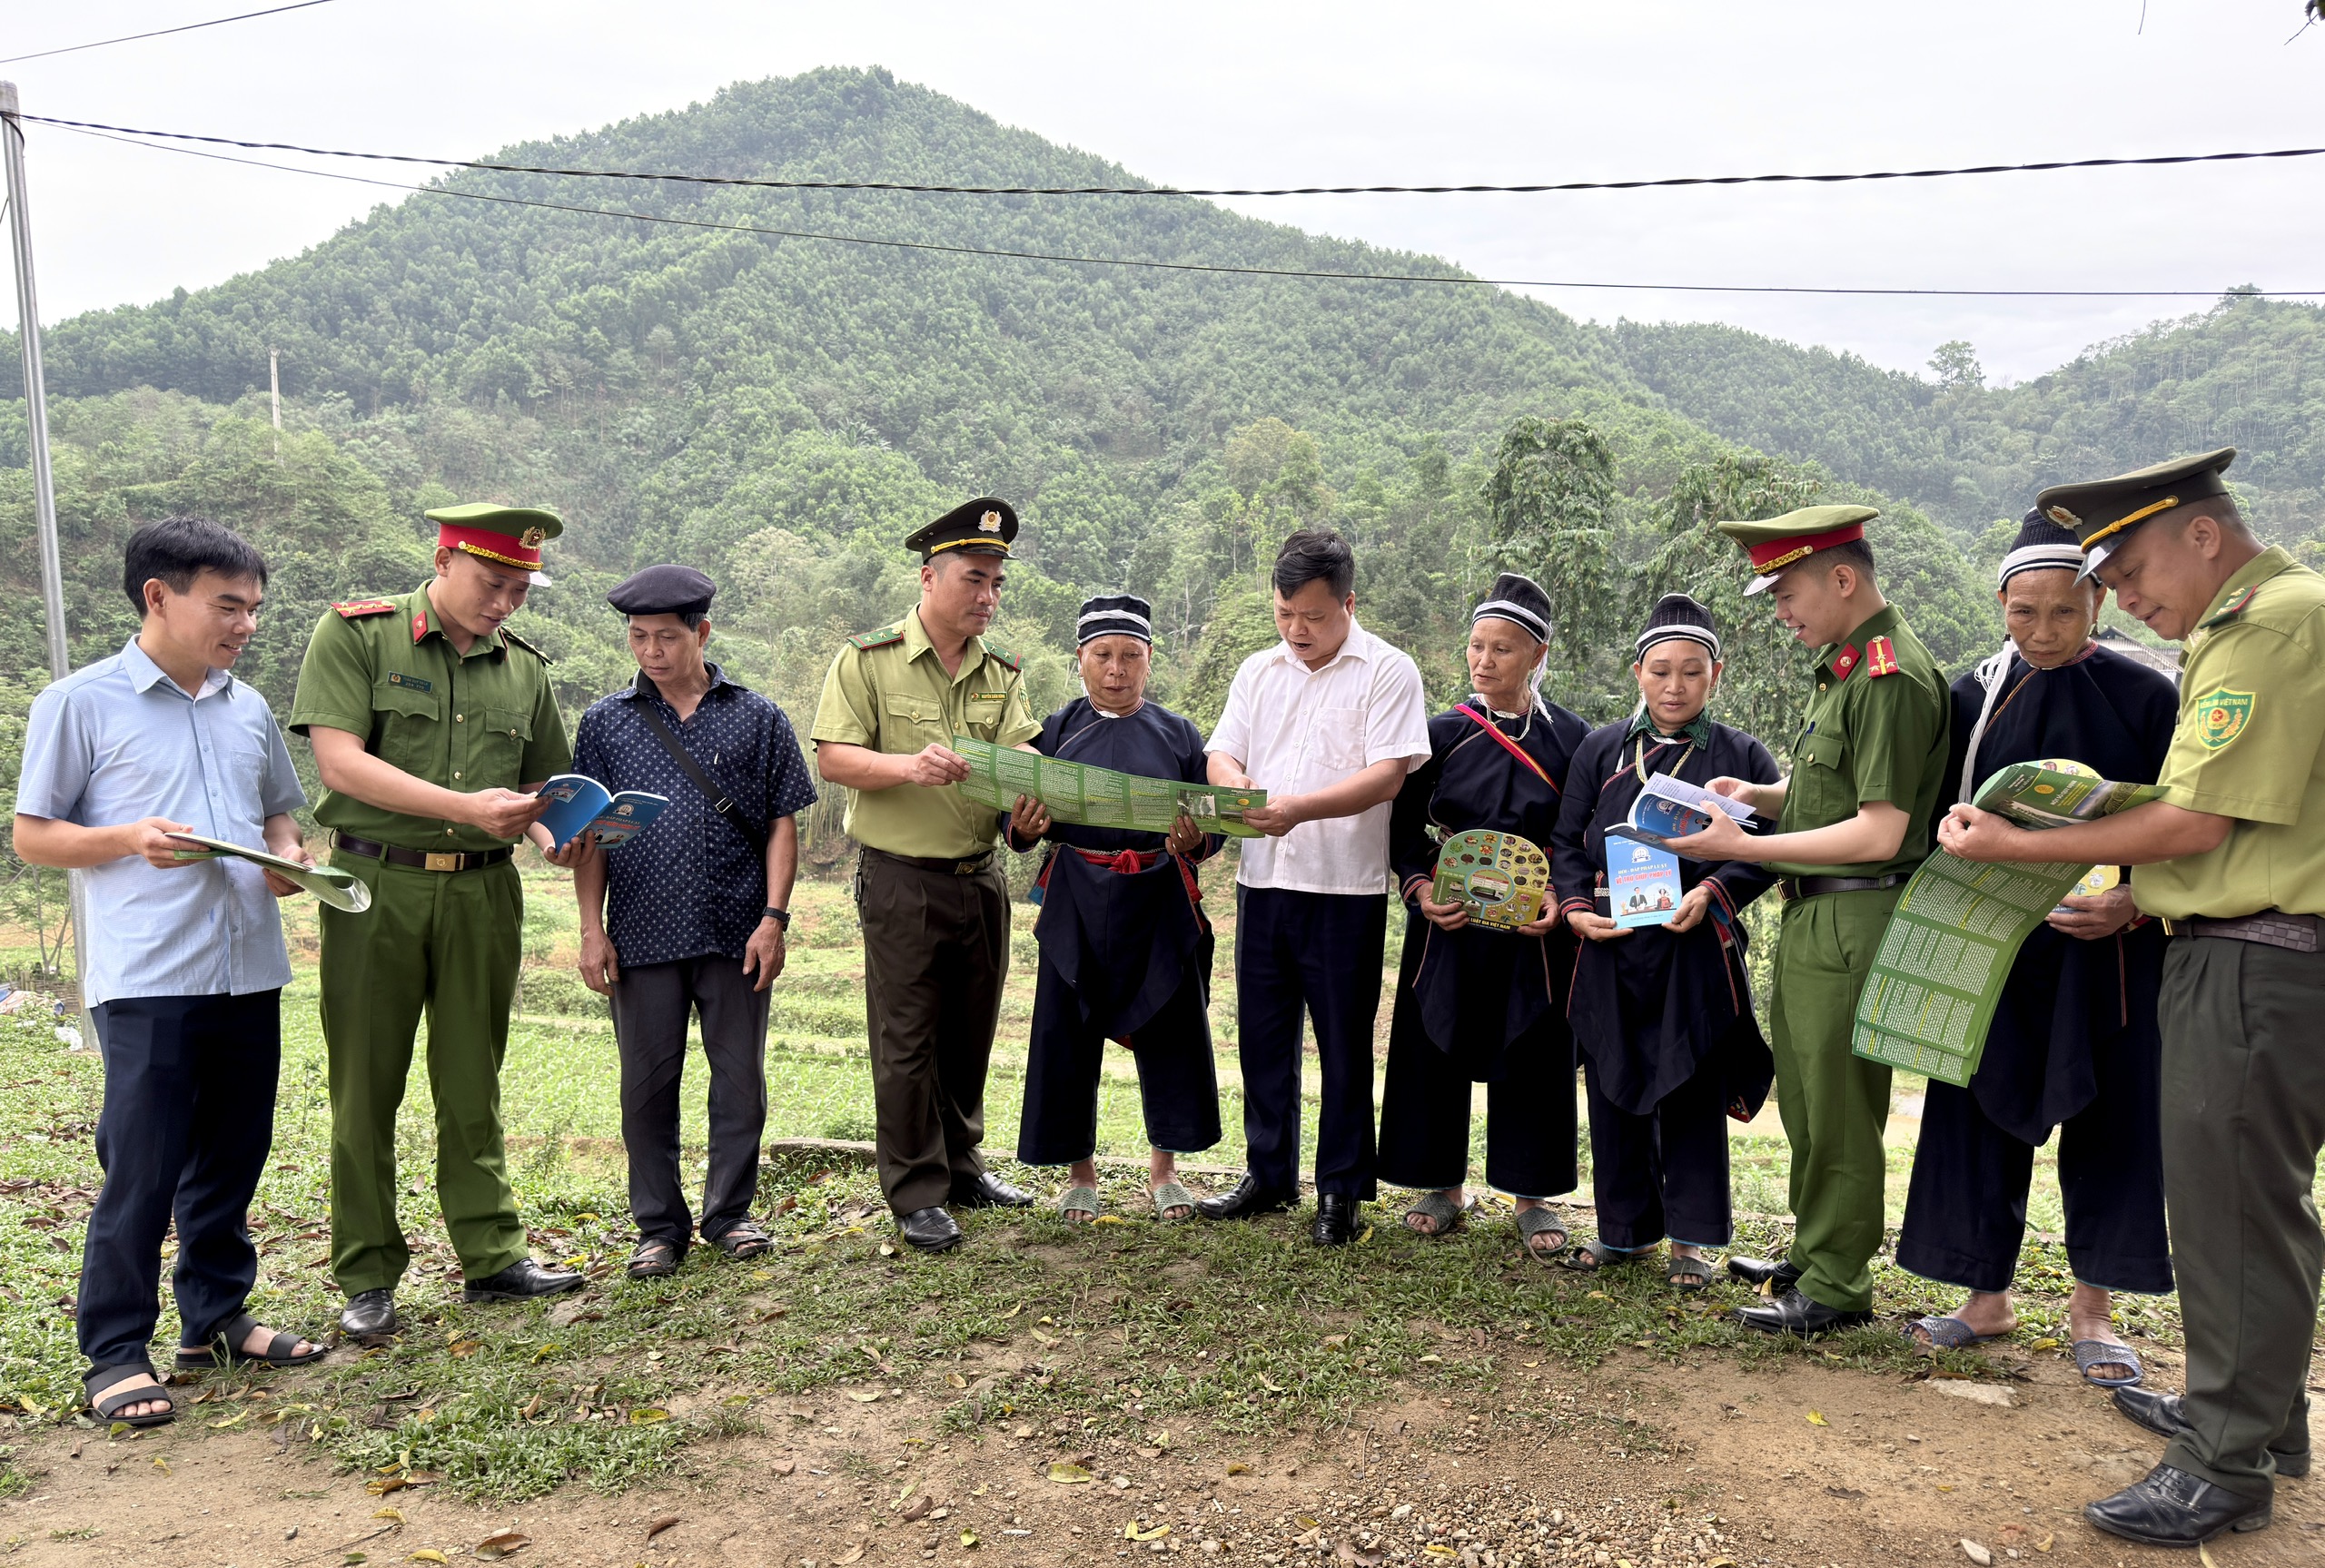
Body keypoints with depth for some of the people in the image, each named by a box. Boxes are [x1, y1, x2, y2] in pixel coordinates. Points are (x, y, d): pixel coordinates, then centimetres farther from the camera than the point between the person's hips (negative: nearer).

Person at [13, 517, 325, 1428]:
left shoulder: (249, 710, 13)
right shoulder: (81, 703, -3)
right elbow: (32, 835, -1)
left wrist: (288, 857, 2)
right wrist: (127, 841, -18)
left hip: (248, 970, 6)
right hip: (145, 978, -5)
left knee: (233, 1157, 13)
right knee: (142, 1171, -2)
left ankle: (217, 1316, 28)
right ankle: (116, 1353, 11)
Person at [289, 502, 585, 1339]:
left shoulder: (523, 665, 11)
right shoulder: (354, 633, -3)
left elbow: (542, 783, 18)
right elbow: (341, 762, -13)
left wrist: (552, 832, -4)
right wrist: (466, 807, -21)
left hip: (482, 892, 4)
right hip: (376, 885, -3)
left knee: (472, 1084, 10)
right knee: (367, 1088, 4)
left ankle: (492, 1255, 19)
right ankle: (367, 1277, 16)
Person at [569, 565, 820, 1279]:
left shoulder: (757, 718, 4)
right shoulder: (605, 722, 7)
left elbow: (783, 822, 4)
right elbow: (588, 833, 7)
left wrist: (774, 917, -5)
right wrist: (592, 930, 0)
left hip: (736, 933, 0)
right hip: (643, 934, 1)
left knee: (740, 1078, 8)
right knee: (648, 1084, 8)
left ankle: (730, 1213, 24)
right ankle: (659, 1226, 22)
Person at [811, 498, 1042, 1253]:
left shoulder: (1002, 669, 8)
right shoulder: (867, 659, -6)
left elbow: (1021, 750, -3)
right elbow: (832, 757, -11)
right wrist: (909, 767, -28)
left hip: (981, 877, 5)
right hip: (902, 883, -5)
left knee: (970, 1034, 15)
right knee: (907, 1040, 2)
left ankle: (960, 1164, 32)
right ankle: (916, 1194, 14)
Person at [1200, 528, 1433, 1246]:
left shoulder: (1387, 671, -5)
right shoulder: (1258, 671, 12)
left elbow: (1388, 775, -15)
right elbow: (1221, 754, 9)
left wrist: (1300, 807, -26)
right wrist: (1233, 781, -16)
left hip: (1345, 889, -5)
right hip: (1262, 881, 5)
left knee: (1344, 1045, 5)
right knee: (1263, 1035, 13)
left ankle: (1340, 1190, 19)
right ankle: (1269, 1175, 28)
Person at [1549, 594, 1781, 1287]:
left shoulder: (1742, 756, 2)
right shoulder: (1601, 749, 7)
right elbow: (1566, 840, 9)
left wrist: (1712, 891, -16)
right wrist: (1575, 904, -7)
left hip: (1696, 949, -2)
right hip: (1611, 947, 2)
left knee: (1691, 1093, 4)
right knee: (1612, 1088, 9)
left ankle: (1690, 1236, 18)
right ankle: (1626, 1228, 25)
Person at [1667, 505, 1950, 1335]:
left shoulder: (1891, 677, -18)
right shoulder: (1842, 662, 14)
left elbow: (1878, 832, -23)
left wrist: (1741, 847, -21)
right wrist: (1758, 794, 5)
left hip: (1855, 920, -10)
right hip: (1810, 915, 10)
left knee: (1840, 1109, 2)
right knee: (1805, 1099, 19)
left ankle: (1838, 1287, 16)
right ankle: (1813, 1255, 34)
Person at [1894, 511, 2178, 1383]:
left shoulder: (2145, 697, -3)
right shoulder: (1974, 699, 3)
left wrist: (2129, 905, -20)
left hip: (2106, 948, -2)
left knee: (2108, 1117, 5)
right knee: (1982, 1113, 5)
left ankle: (2091, 1309, 20)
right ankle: (1987, 1297, 19)